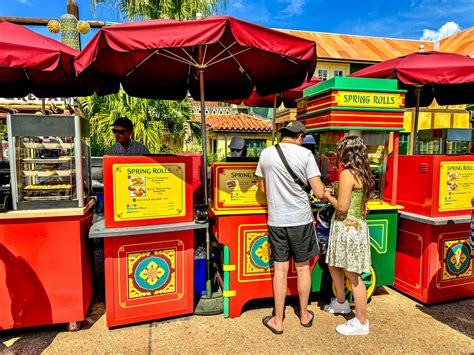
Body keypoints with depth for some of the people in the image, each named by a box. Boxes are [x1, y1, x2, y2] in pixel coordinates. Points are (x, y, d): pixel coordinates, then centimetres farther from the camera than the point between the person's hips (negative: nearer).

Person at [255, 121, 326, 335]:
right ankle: (304, 315, 33)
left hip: (276, 220, 2)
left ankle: (277, 321, 21)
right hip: (301, 219, -1)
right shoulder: (305, 154, -8)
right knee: (303, 268, 15)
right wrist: (324, 191, 12)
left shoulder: (266, 153, 1)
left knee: (280, 269, 10)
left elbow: (262, 188, 11)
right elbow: (319, 192, -11)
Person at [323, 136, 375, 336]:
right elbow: (356, 201, 13)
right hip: (355, 225, 9)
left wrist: (328, 197, -4)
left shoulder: (347, 174, -17)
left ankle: (361, 323, 16)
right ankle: (341, 303, 42)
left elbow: (342, 207, -20)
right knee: (333, 265, 24)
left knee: (353, 275, 2)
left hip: (347, 227, -9)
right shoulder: (363, 174, 9)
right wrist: (336, 194, 13)